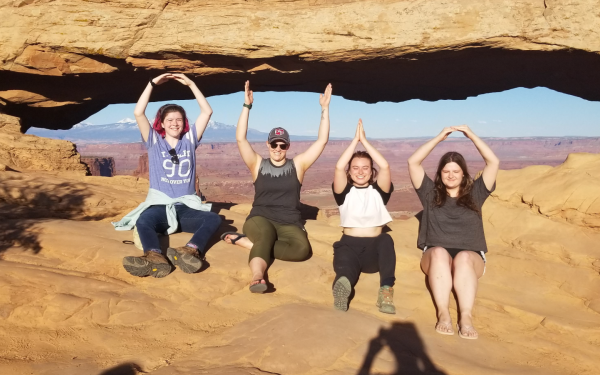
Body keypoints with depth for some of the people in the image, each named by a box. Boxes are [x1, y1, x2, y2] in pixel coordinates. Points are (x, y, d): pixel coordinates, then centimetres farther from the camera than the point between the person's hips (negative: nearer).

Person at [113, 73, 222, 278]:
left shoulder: (189, 140, 13)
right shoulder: (154, 142, 9)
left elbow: (207, 111, 7)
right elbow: (138, 113, -4)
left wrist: (191, 84, 3)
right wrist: (153, 84, -5)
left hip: (186, 207, 2)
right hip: (159, 206, -2)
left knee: (214, 218, -29)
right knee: (143, 221, -36)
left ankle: (191, 251, -56)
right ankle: (156, 258, -64)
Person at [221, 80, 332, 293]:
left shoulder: (297, 165, 9)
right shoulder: (258, 165, 8)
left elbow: (322, 141, 4)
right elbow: (240, 139, -5)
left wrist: (325, 109, -2)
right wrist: (247, 106, -10)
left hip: (289, 223, 1)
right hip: (260, 219, -1)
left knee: (302, 248, -32)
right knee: (265, 235, -38)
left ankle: (244, 242, -27)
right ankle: (257, 277, -61)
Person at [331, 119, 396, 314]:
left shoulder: (378, 191, 9)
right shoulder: (345, 192, 8)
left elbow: (385, 166, -9)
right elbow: (339, 167, -10)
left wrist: (364, 140, -3)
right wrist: (355, 139, -3)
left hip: (374, 248, 1)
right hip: (350, 244, -1)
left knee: (386, 240, -34)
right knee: (345, 261, -35)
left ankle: (386, 289, -49)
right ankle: (343, 284, -69)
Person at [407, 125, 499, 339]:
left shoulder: (474, 193, 15)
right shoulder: (431, 193, 14)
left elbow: (494, 162, 7)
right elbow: (413, 162, 5)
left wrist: (471, 135, 5)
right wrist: (439, 138, 4)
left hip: (471, 256, 0)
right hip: (435, 256, 0)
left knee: (463, 258, -36)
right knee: (439, 253, -35)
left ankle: (466, 316, -51)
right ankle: (443, 313, -48)